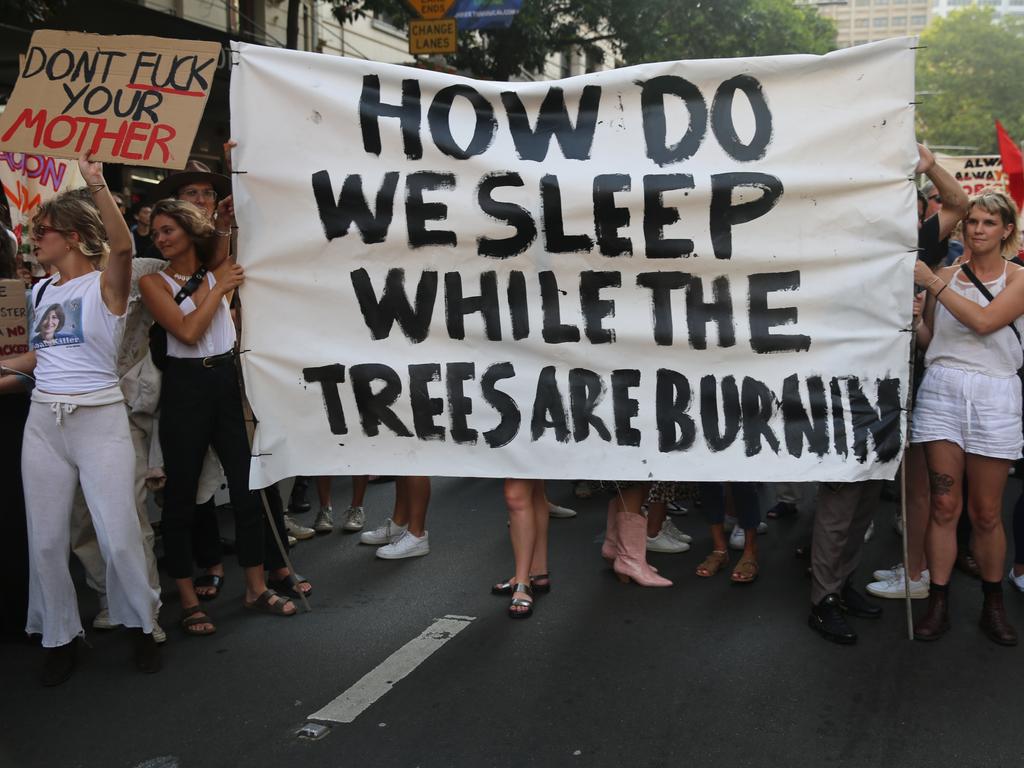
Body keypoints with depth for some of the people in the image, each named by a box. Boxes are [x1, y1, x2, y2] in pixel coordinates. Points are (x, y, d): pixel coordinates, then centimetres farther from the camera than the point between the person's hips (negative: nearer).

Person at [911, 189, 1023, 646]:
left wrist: (932, 282, -13)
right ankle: (938, 604, 9)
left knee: (985, 513, 4)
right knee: (944, 505, 1)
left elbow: (983, 321, -14)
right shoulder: (944, 277, 11)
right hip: (941, 390, 2)